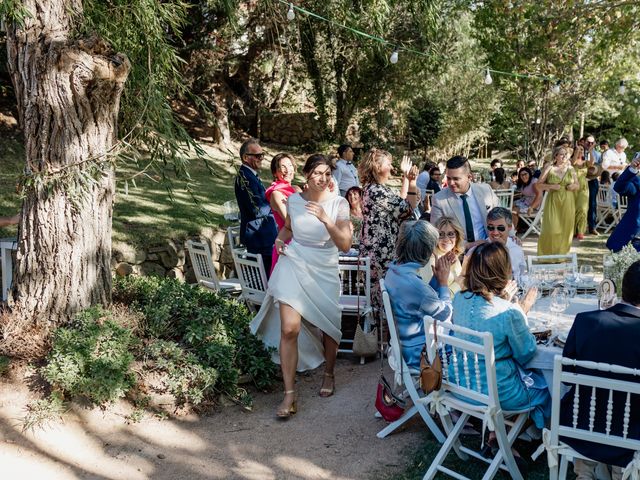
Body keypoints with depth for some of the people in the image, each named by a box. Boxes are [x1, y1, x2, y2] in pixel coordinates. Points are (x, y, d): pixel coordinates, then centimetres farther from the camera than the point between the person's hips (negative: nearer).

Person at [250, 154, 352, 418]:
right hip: (293, 266, 0)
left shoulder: (339, 203, -7)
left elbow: (345, 245, -14)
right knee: (289, 329, -11)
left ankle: (329, 374, 40)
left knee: (329, 327, 11)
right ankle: (289, 393, -1)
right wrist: (280, 239, 0)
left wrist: (325, 220, -26)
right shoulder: (293, 200, -1)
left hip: (324, 271, 0)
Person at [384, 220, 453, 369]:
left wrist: (437, 276, 3)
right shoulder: (415, 285, -31)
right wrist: (443, 282, -3)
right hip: (418, 355, -9)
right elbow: (445, 314, -13)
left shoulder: (393, 272, -1)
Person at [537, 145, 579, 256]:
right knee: (552, 228, -10)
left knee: (566, 228, 3)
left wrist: (573, 186, -4)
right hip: (553, 201, -3)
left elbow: (577, 185, 19)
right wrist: (551, 186, -15)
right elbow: (538, 185, 0)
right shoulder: (549, 168, 1)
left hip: (568, 202, 3)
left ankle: (562, 253, 16)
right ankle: (547, 254, 5)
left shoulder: (570, 169, 11)